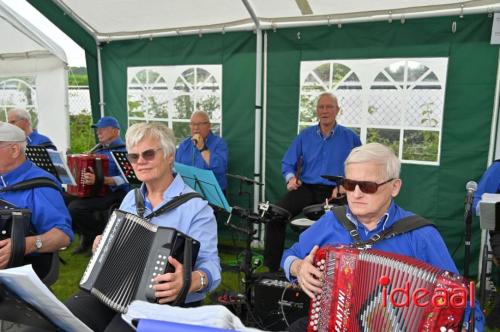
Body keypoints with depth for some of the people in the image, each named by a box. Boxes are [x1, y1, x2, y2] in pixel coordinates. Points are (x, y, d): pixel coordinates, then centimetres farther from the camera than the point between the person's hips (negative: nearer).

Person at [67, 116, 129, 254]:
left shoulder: (123, 150, -10)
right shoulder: (99, 148, 17)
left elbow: (124, 179, -23)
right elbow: (84, 168, 31)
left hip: (113, 195, -9)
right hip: (91, 190, 9)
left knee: (75, 207, -27)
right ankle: (86, 235, 7)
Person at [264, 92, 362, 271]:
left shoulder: (350, 137, 5)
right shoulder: (305, 135, 11)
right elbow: (288, 163, 12)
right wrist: (291, 178, -10)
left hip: (335, 192, -2)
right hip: (306, 188, 2)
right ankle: (272, 267, -8)